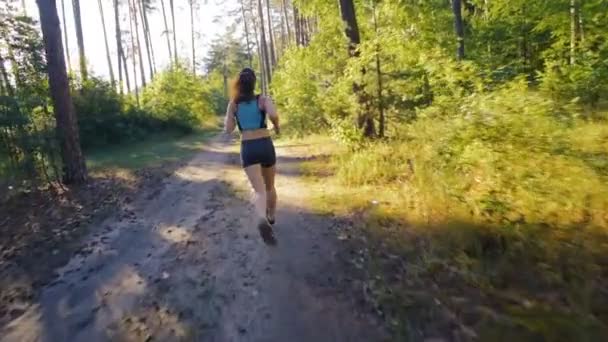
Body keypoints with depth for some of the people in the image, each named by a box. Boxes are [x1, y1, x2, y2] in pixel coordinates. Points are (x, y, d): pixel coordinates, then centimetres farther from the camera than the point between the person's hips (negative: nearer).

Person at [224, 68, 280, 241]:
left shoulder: (233, 103, 3)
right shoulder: (263, 99, -2)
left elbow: (228, 130, 3)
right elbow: (273, 115, -22)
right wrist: (277, 126, -1)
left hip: (248, 149, 0)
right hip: (266, 146, 0)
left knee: (259, 190, -10)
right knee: (270, 186, 22)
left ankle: (262, 219, -38)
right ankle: (271, 217, 39)